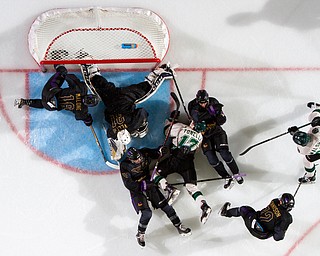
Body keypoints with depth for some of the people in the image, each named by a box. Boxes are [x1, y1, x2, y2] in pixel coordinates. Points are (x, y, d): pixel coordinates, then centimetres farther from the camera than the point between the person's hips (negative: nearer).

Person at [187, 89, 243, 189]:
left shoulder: (213, 104, -9)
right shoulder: (194, 108, -12)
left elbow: (222, 121, -8)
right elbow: (197, 118, -33)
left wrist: (219, 113, -28)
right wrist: (210, 111, -40)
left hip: (216, 132, 0)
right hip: (204, 135, 1)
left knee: (225, 154, -13)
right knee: (212, 160, -8)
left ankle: (236, 174, 10)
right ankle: (227, 178, 9)